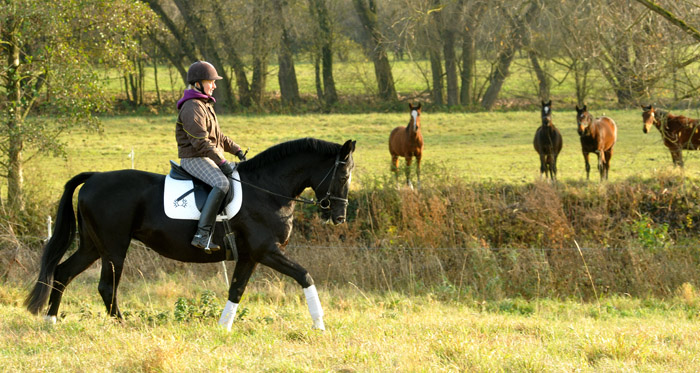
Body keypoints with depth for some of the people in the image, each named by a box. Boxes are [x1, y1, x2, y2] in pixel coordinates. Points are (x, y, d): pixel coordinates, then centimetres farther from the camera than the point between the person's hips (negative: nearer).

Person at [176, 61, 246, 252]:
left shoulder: (206, 105, 18)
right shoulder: (192, 108, -16)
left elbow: (217, 136, 27)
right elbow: (200, 141, -23)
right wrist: (221, 161, -24)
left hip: (209, 158, 11)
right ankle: (202, 234, -38)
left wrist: (236, 150, 16)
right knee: (221, 183, -33)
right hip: (194, 159, -11)